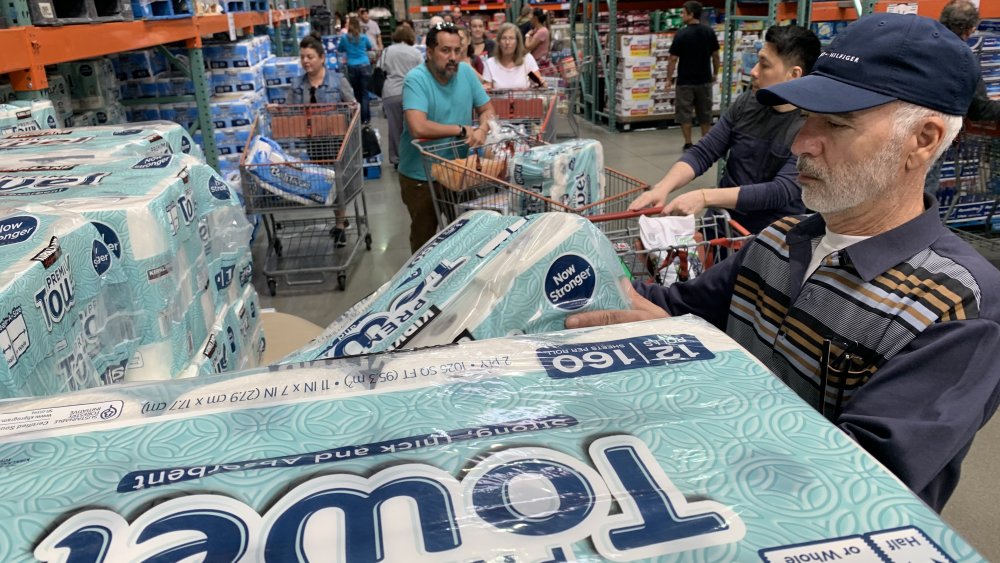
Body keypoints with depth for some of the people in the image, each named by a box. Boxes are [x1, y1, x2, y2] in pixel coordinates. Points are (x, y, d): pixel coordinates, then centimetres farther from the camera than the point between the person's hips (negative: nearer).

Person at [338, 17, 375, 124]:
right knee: (364, 93, 1)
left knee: (356, 93, 10)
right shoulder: (363, 37, 3)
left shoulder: (344, 38, 1)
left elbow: (339, 50, 17)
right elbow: (371, 48, 23)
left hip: (352, 68, 0)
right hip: (364, 66, 0)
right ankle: (365, 118, -2)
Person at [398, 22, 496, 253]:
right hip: (421, 175, -5)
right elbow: (418, 128, -33)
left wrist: (482, 129, -18)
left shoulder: (466, 72, -3)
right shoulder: (415, 79, -20)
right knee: (424, 237, 12)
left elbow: (487, 109, 6)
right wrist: (461, 130, -23)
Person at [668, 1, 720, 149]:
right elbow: (715, 55, 6)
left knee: (685, 113, 6)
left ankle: (688, 143, 6)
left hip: (685, 81, -4)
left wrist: (669, 78, -3)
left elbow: (673, 59, -12)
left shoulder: (682, 34, -13)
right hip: (705, 80, 4)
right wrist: (715, 73, 19)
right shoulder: (709, 32, 0)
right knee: (705, 112, 14)